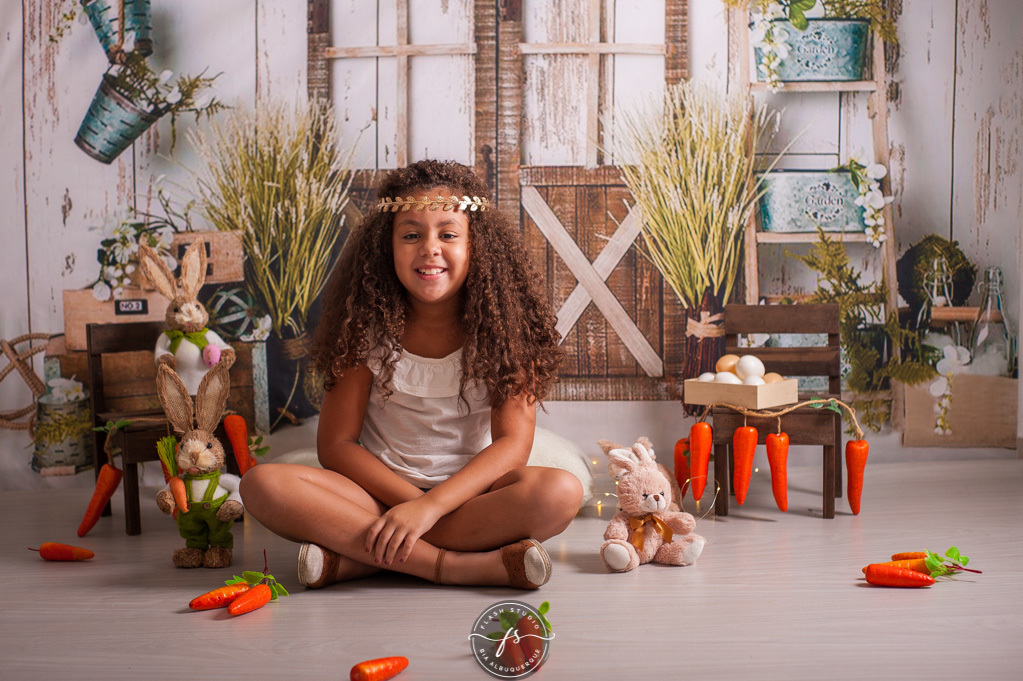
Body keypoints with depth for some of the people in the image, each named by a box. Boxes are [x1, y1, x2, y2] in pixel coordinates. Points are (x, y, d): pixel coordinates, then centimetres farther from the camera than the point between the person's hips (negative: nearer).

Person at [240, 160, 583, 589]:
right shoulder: (368, 327, -3)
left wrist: (431, 506, -27)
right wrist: (411, 502, -18)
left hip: (471, 492, 0)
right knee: (262, 484, -24)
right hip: (379, 495, 1)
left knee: (561, 491, -32)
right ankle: (452, 565, -28)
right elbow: (335, 444, -4)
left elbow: (513, 443, -13)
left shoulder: (502, 326, -6)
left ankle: (357, 559, -26)